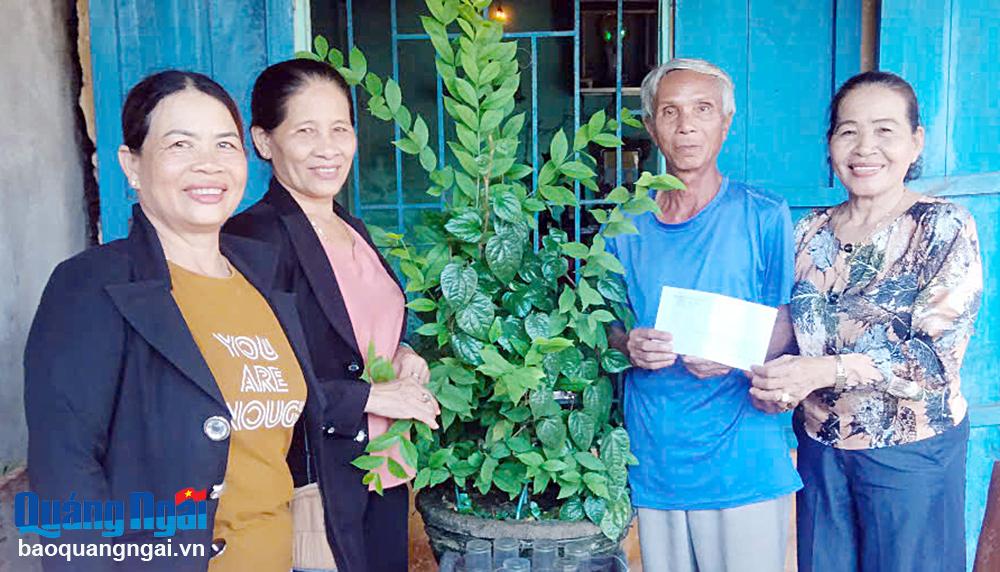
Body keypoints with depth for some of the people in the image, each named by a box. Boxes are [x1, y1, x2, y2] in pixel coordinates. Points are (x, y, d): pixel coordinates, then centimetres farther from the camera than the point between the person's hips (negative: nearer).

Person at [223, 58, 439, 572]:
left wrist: (401, 357, 1)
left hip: (385, 476, 8)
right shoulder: (255, 237, -16)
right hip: (312, 486, -7)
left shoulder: (351, 230, 9)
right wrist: (367, 396, -16)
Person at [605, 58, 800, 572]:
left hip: (743, 462, -2)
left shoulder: (764, 216, -2)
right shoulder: (626, 226, 6)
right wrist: (628, 345, -9)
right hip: (653, 454, 3)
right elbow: (605, 324, 13)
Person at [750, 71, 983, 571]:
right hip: (820, 447, 4)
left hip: (912, 452, -4)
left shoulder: (944, 228, -10)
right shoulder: (809, 232, 3)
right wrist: (774, 383, -12)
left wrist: (827, 370, -29)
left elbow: (935, 355, -18)